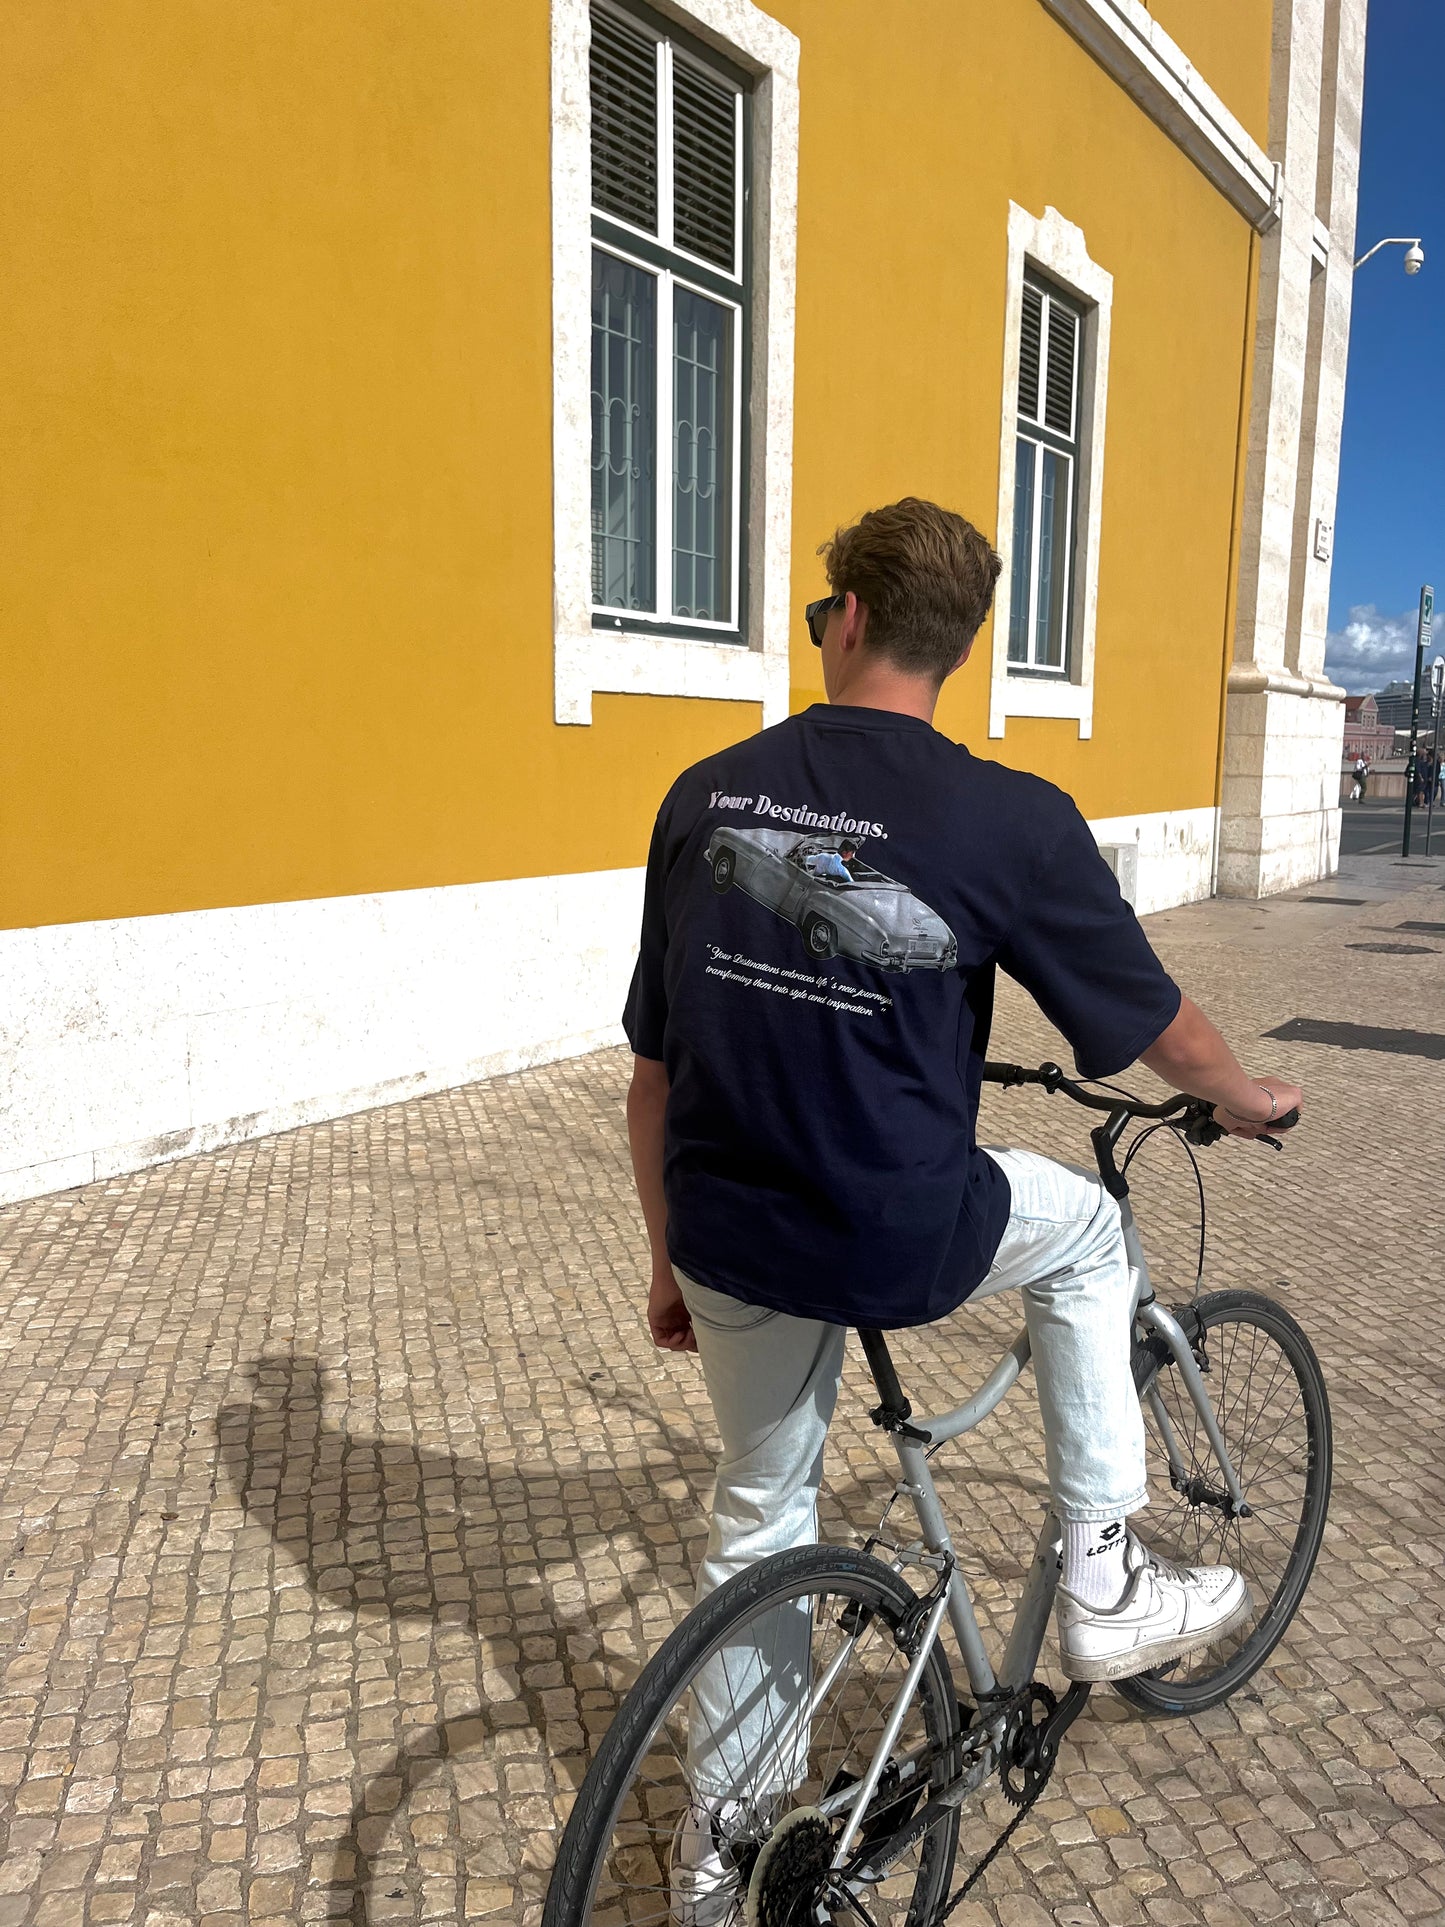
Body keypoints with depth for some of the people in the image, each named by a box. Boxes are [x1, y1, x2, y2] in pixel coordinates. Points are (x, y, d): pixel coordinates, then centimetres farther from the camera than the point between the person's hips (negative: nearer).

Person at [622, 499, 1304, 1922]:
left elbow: (655, 1072, 6)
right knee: (1083, 1228, 28)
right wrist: (1248, 1101, 25)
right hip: (897, 1239, -4)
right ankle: (1104, 1588, 32)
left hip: (727, 1236, 4)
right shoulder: (1011, 818, -10)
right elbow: (1165, 1034, 2)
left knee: (759, 1514, 26)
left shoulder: (704, 794, 1)